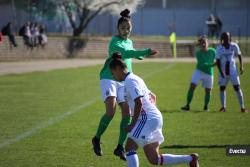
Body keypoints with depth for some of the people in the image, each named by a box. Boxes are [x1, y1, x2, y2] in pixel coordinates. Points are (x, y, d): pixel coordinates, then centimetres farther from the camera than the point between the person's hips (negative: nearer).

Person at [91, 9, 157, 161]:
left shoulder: (130, 42, 13)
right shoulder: (115, 42, -13)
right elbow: (126, 53, -32)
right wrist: (146, 52, -40)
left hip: (124, 82, 7)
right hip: (109, 79, -7)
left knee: (127, 113, -5)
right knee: (111, 111, -22)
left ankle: (120, 148, 3)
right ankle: (97, 139, -1)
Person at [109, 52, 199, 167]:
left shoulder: (130, 80, -10)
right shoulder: (135, 79, 21)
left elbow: (139, 103, -20)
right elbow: (153, 97, 27)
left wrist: (132, 124, -17)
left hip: (148, 119, -10)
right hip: (155, 119, 10)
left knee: (129, 147, -13)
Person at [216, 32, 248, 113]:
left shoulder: (234, 46, -5)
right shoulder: (219, 48, -7)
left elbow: (239, 55, 9)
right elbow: (217, 61, -8)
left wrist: (241, 66, -1)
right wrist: (221, 72, -18)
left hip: (233, 70, -1)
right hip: (223, 71, 1)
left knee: (237, 88, -7)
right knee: (222, 88, 2)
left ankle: (242, 107, -4)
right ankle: (223, 106, 13)